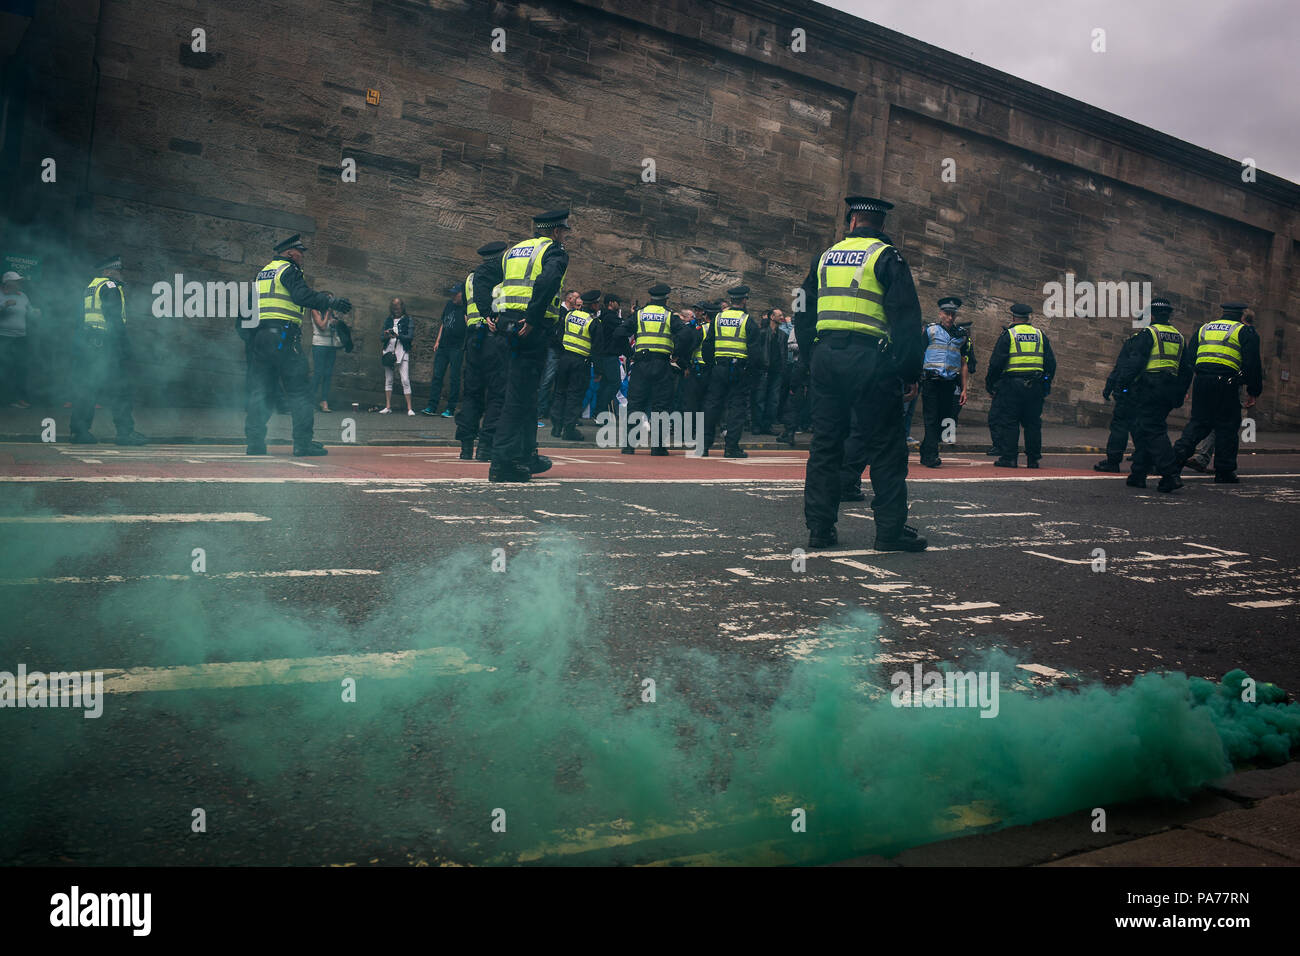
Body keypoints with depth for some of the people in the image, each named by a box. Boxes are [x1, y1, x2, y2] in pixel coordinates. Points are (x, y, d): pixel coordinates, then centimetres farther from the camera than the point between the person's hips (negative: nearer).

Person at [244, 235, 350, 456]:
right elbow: (302, 295, -19)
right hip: (284, 336, -8)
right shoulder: (289, 270, -2)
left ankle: (255, 442, 7)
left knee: (260, 390, 9)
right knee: (299, 390, -5)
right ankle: (303, 442, -8)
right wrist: (331, 301, -18)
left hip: (259, 336, 8)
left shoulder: (263, 272, 23)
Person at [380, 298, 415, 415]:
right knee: (388, 380, 5)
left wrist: (397, 335, -21)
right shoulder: (388, 319, 14)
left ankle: (409, 408, -10)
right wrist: (386, 336, -11)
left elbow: (411, 336, -7)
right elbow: (382, 336, 12)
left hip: (402, 352, -4)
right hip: (389, 351, 4)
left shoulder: (407, 320, 3)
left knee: (405, 380, -10)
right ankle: (388, 407, 11)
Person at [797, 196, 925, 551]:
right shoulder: (886, 257, 0)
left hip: (826, 358, 5)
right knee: (886, 447, 2)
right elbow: (906, 317, -7)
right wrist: (910, 369, -3)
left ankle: (820, 527, 9)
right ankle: (890, 529, 2)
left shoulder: (824, 257, 15)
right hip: (870, 359, -5)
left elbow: (803, 314, 17)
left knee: (825, 443, 9)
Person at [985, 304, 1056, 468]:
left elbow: (997, 362, -8)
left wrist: (990, 383, 1)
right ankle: (1033, 459, 13)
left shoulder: (1007, 335, -2)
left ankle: (1009, 457, -3)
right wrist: (1046, 384, 19)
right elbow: (1051, 363, 11)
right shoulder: (1040, 335, 11)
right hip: (1035, 386, 4)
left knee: (1007, 422, 1)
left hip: (1011, 384, -4)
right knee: (1032, 422, 10)